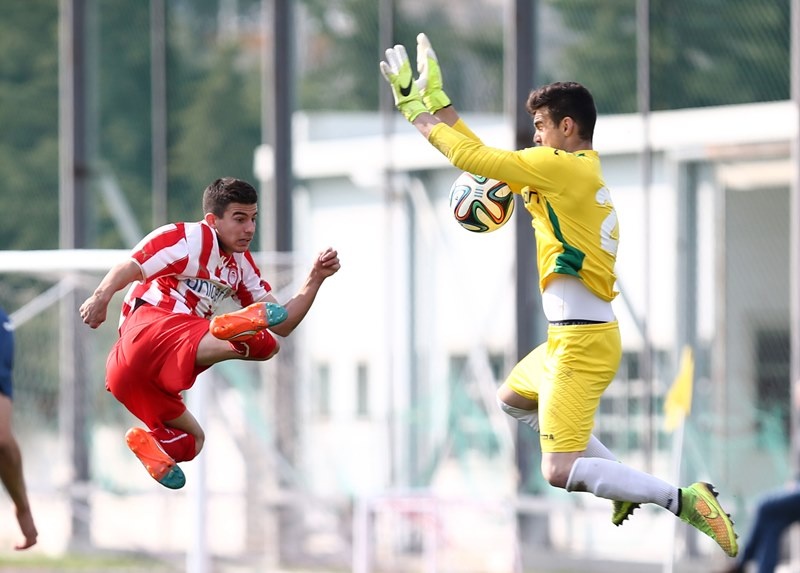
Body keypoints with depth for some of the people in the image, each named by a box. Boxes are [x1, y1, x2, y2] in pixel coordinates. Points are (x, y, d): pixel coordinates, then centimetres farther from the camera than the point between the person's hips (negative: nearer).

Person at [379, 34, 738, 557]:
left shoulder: (563, 166, -16)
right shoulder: (584, 170, 11)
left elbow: (473, 158, -14)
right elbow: (485, 156, 16)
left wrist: (416, 111, -2)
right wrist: (438, 102, 17)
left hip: (582, 343, -10)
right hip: (573, 337, 10)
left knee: (559, 471, -14)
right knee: (513, 398, 34)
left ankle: (682, 499, -18)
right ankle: (625, 480, 24)